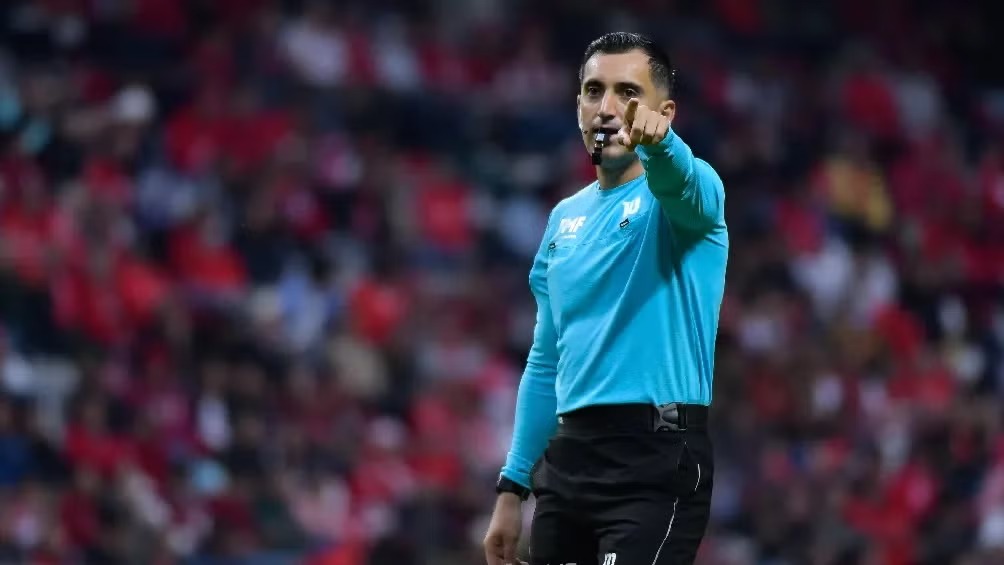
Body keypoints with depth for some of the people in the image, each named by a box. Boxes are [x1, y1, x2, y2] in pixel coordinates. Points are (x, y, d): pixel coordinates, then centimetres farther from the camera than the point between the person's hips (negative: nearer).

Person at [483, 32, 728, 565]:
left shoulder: (686, 194, -2)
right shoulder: (565, 219, 18)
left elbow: (682, 181, -29)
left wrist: (657, 140, -53)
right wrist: (512, 487, 18)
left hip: (656, 464, -7)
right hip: (567, 460, 7)